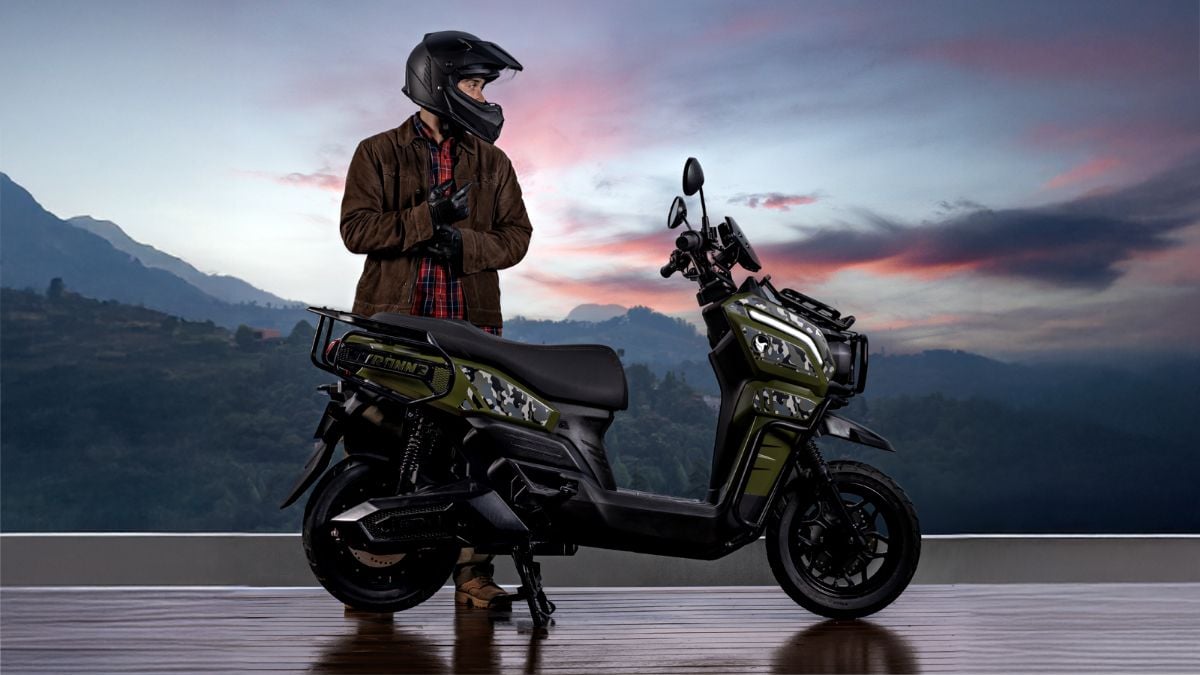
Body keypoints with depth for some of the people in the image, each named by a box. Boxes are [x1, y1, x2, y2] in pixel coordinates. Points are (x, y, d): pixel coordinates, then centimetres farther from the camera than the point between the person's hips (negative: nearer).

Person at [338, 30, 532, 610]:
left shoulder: (491, 161, 18)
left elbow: (515, 235, 9)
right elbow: (357, 228, -3)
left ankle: (473, 570, 1)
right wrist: (426, 218, -14)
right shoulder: (378, 154, 10)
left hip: (471, 323, 2)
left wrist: (463, 242, -10)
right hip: (394, 322, -2)